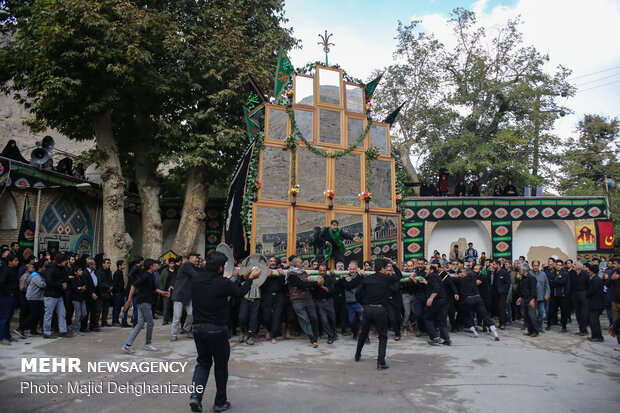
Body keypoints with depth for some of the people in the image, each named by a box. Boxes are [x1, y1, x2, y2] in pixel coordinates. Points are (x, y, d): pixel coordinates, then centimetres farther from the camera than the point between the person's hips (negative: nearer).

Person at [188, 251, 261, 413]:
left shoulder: (196, 278, -4)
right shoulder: (223, 283, -18)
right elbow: (240, 292, 0)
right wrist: (250, 278, 15)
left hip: (198, 328, 5)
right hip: (217, 330, -4)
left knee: (203, 362, 19)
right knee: (221, 366, 12)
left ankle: (195, 395, 0)